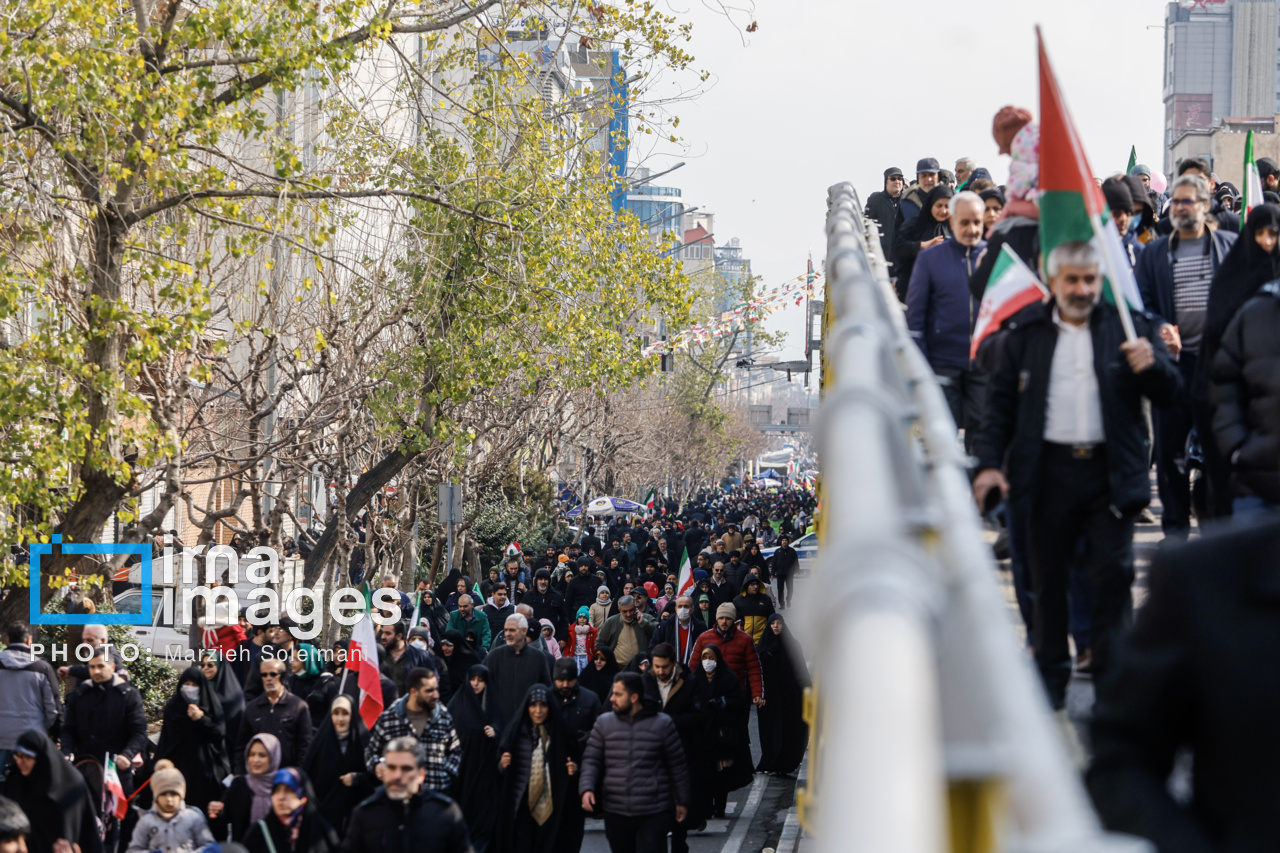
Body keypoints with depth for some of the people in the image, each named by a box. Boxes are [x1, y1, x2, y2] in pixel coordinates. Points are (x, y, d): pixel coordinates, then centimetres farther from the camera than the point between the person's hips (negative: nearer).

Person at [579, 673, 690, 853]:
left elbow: (678, 765, 5)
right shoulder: (604, 723, 5)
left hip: (654, 814, -3)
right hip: (615, 813, 3)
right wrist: (586, 788, -14)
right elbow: (591, 759, 4)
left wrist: (682, 802, 8)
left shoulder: (662, 724, -1)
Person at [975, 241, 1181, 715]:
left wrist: (1152, 365, -17)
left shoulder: (1126, 327, 6)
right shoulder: (1027, 333, 8)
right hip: (1048, 471, 1)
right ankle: (1050, 688, 20)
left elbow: (1169, 394, 5)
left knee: (1112, 576, -5)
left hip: (1109, 473, -1)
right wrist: (989, 463, -2)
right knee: (1048, 581, 8)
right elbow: (1002, 403, 9)